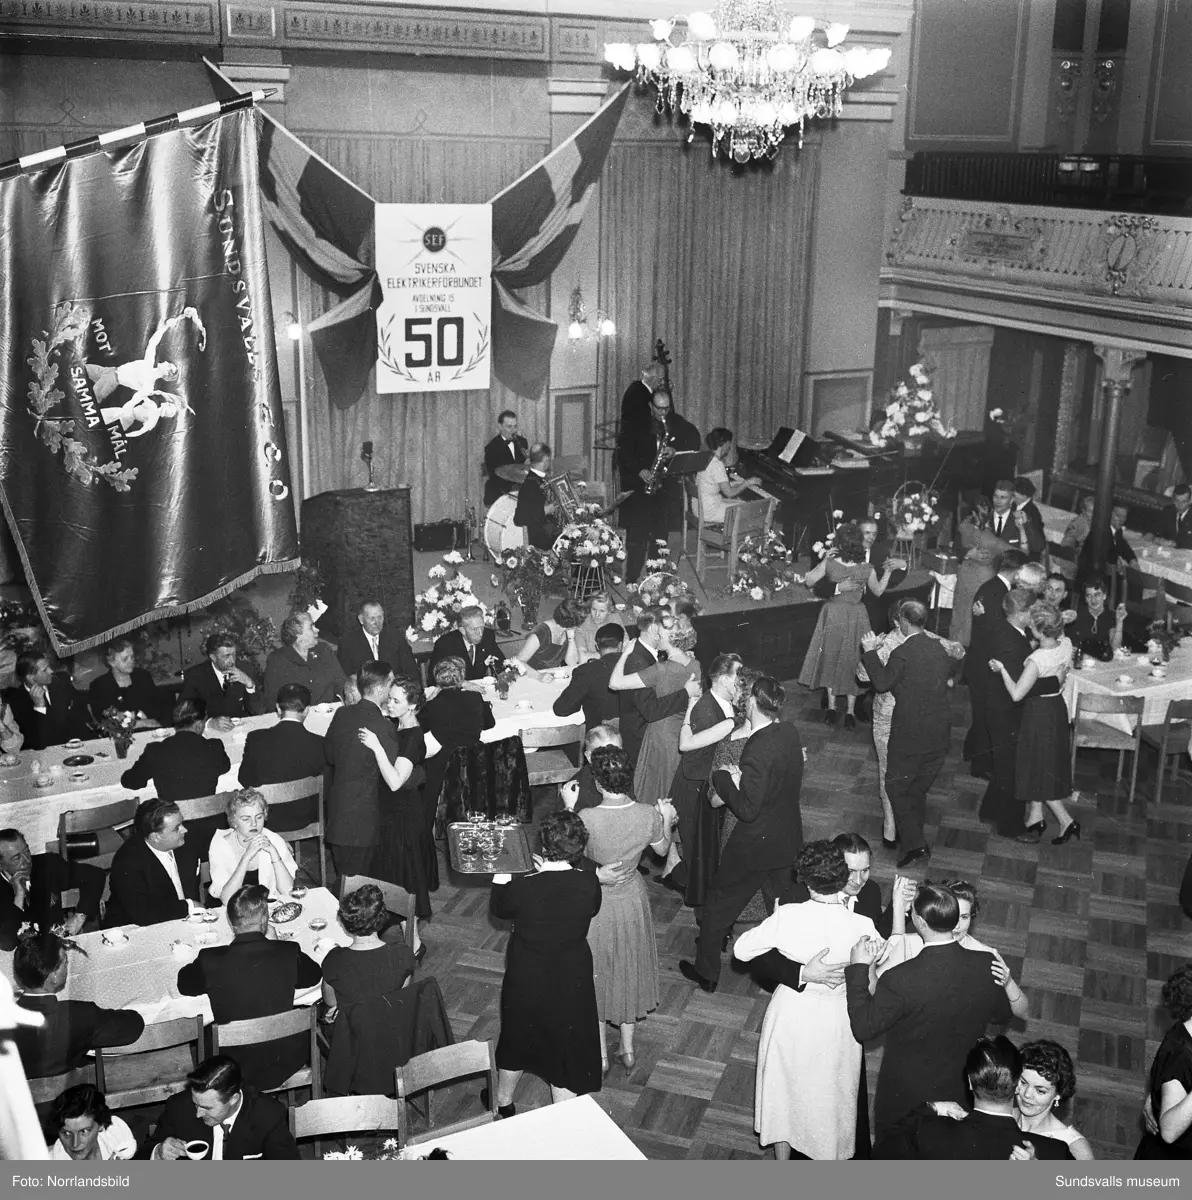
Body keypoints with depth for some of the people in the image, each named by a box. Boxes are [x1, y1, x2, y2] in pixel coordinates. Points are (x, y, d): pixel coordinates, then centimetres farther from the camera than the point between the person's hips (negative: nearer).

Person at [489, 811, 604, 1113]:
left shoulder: (523, 888, -27)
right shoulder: (589, 884, -21)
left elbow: (498, 910, -6)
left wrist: (501, 878, 9)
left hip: (527, 981, 0)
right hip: (573, 981, 1)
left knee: (517, 1037, 25)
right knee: (568, 1043, 19)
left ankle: (503, 1102, 49)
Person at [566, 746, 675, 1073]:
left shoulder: (586, 819, -32)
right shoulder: (648, 815, -20)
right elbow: (661, 849, 0)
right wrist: (667, 820, 15)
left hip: (594, 902, -3)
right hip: (632, 899, 3)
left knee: (595, 975, 20)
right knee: (629, 970, 25)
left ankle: (600, 1057, 33)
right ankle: (628, 1050, 40)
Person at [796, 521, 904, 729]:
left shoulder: (829, 564, -17)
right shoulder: (867, 569, -15)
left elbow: (809, 582, -4)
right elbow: (878, 591, 4)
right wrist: (888, 571, 7)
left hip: (833, 615, 0)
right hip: (857, 617, 0)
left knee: (831, 661, 17)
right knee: (852, 664, 13)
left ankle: (832, 708, 21)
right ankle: (850, 712, 16)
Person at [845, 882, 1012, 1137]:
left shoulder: (901, 980, -34)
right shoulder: (986, 966, -20)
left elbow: (864, 1028, -20)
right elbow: (1002, 1015, 0)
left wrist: (858, 968, -13)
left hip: (906, 1097, -4)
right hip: (961, 1092, 4)